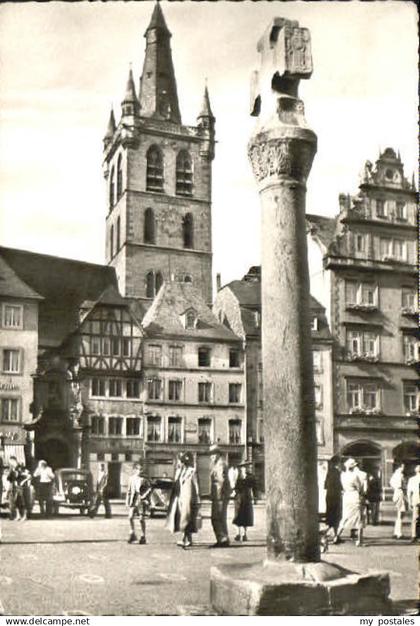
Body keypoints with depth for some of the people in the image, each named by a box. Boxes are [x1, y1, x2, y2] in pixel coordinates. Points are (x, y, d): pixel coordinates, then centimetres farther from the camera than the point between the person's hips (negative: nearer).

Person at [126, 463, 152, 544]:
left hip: (141, 501, -3)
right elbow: (129, 490, 16)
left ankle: (143, 537, 9)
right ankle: (132, 534, 10)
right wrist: (127, 500, 12)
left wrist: (144, 496, -13)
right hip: (133, 501, 3)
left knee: (141, 519, -1)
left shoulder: (144, 479, -3)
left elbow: (149, 488, -3)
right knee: (130, 517, -5)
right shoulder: (132, 478, 8)